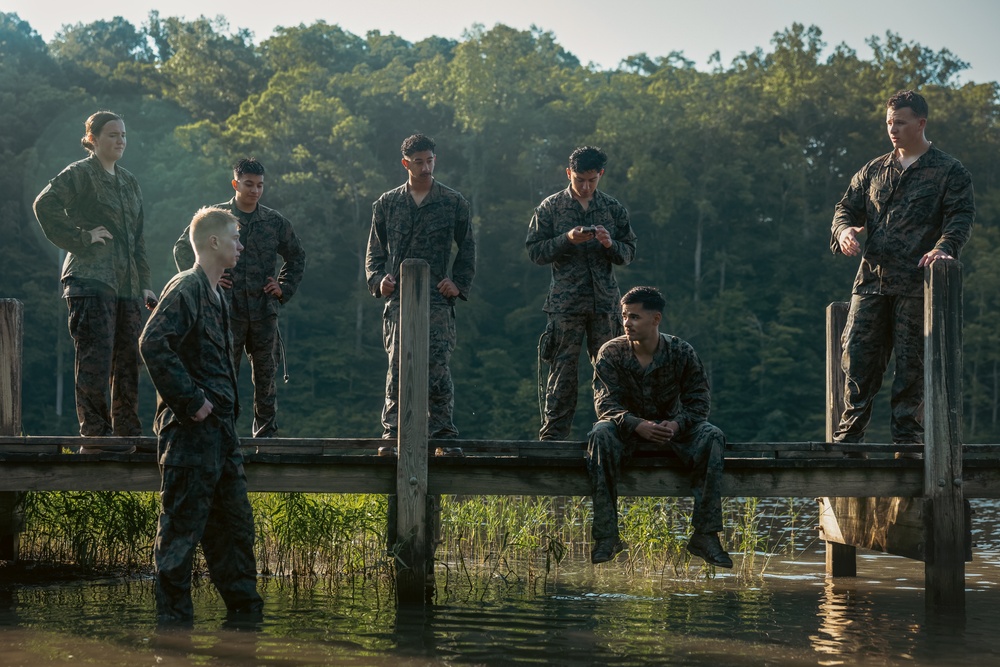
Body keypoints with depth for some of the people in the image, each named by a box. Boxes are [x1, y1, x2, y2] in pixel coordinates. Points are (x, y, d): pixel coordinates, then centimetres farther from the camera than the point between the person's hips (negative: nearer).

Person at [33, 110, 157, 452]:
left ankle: (127, 434, 13)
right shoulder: (80, 174, -3)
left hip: (127, 285, 7)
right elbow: (45, 205, -18)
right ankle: (93, 434, -5)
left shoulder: (129, 182, 20)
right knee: (95, 360, -9)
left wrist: (144, 283, 17)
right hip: (91, 280, -7)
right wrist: (82, 238, -15)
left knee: (128, 361, 7)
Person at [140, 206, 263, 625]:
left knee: (234, 519, 12)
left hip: (219, 426, 10)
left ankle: (245, 606, 20)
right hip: (190, 429, -10)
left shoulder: (214, 294, 19)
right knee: (182, 524, -4)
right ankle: (173, 616, 0)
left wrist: (226, 406, 17)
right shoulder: (186, 288, -11)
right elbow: (154, 344, -23)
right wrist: (191, 401, -20)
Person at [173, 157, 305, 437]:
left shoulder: (275, 221, 9)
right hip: (227, 307, -2)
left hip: (264, 310, 3)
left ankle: (266, 434, 14)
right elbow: (182, 248, 10)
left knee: (266, 376, 6)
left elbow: (297, 257, 23)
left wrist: (284, 288, 11)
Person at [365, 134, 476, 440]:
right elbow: (375, 251, 17)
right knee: (397, 367, -2)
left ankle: (442, 431, 0)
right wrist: (378, 279, 0)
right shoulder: (387, 203, 13)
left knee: (437, 367, -7)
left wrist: (459, 283, 2)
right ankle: (392, 432, 2)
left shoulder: (454, 203, 9)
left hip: (437, 299, -1)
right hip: (398, 298, 1)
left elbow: (467, 249, 15)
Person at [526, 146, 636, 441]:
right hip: (565, 303, -2)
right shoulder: (551, 207, 5)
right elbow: (535, 251, 2)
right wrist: (567, 239, -12)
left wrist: (610, 244, -9)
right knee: (562, 372, -3)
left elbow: (629, 253, 13)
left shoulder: (613, 208, 11)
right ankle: (553, 436, 2)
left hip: (605, 302, 2)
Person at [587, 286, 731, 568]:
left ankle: (705, 535, -29)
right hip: (628, 427, -1)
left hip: (671, 427, 1)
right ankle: (606, 536, -33)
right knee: (600, 436, -35)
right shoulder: (611, 352, -9)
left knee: (712, 437, -28)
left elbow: (698, 401, -6)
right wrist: (638, 425, -34)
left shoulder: (682, 352, -7)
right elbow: (606, 403, -15)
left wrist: (678, 424, -28)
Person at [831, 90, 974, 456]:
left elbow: (961, 216, -5)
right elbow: (847, 207, 20)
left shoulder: (949, 172, 6)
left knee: (911, 362, -3)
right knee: (857, 356, -2)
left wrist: (944, 247, -25)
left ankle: (907, 436, 3)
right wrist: (844, 231, -4)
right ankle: (850, 436, 4)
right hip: (872, 279, 4)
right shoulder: (874, 171, 19)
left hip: (917, 284, -4)